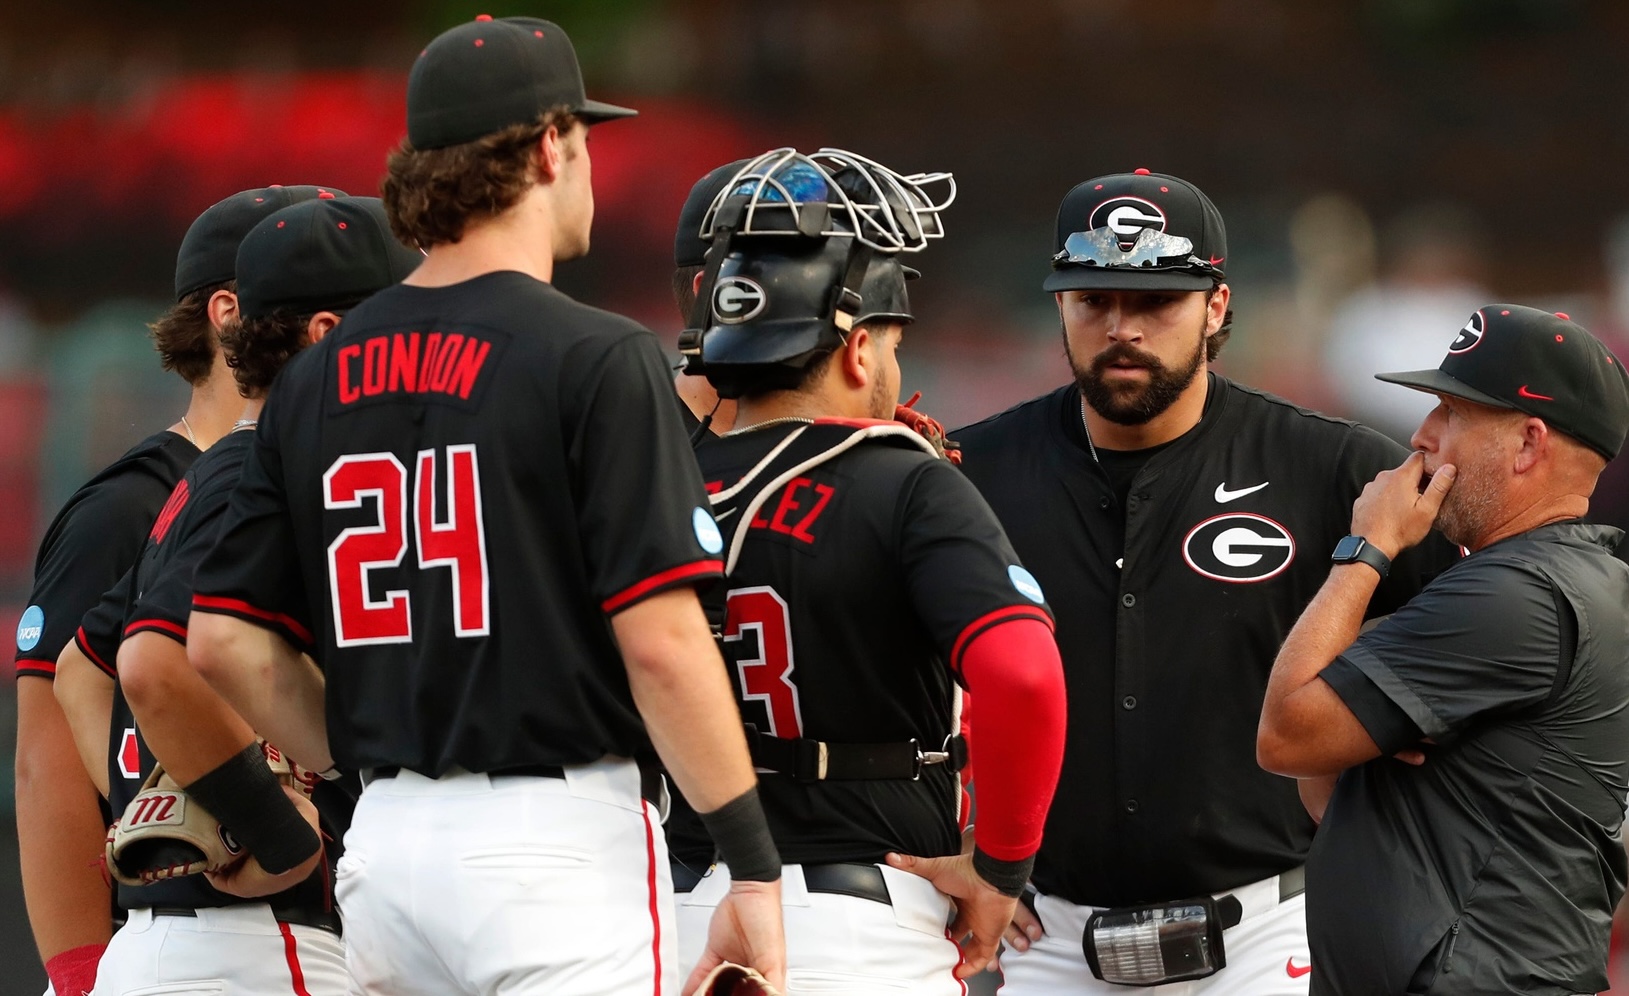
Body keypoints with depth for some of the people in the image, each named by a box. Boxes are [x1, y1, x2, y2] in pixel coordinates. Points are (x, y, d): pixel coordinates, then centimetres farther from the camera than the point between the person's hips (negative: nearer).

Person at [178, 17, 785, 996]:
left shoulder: (316, 379, 11)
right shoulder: (596, 359, -8)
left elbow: (222, 642, 10)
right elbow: (660, 640, -15)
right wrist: (757, 874, -10)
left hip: (385, 843, 7)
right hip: (564, 837, -6)